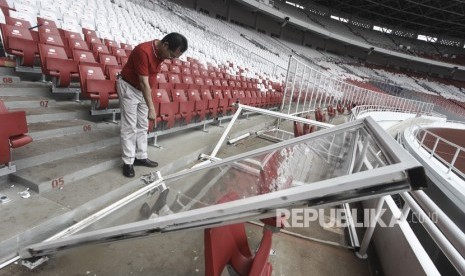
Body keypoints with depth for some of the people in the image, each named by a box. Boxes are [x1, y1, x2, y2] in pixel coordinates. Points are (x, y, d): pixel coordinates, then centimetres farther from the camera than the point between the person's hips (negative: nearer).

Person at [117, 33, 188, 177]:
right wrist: (151, 108, -31)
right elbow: (143, 82, -31)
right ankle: (128, 162, 4)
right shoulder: (143, 51, -30)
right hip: (129, 87, -8)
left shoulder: (160, 51, -5)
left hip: (142, 89, 8)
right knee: (129, 127, -6)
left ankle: (141, 157, 19)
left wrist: (149, 90, 16)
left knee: (142, 126, 9)